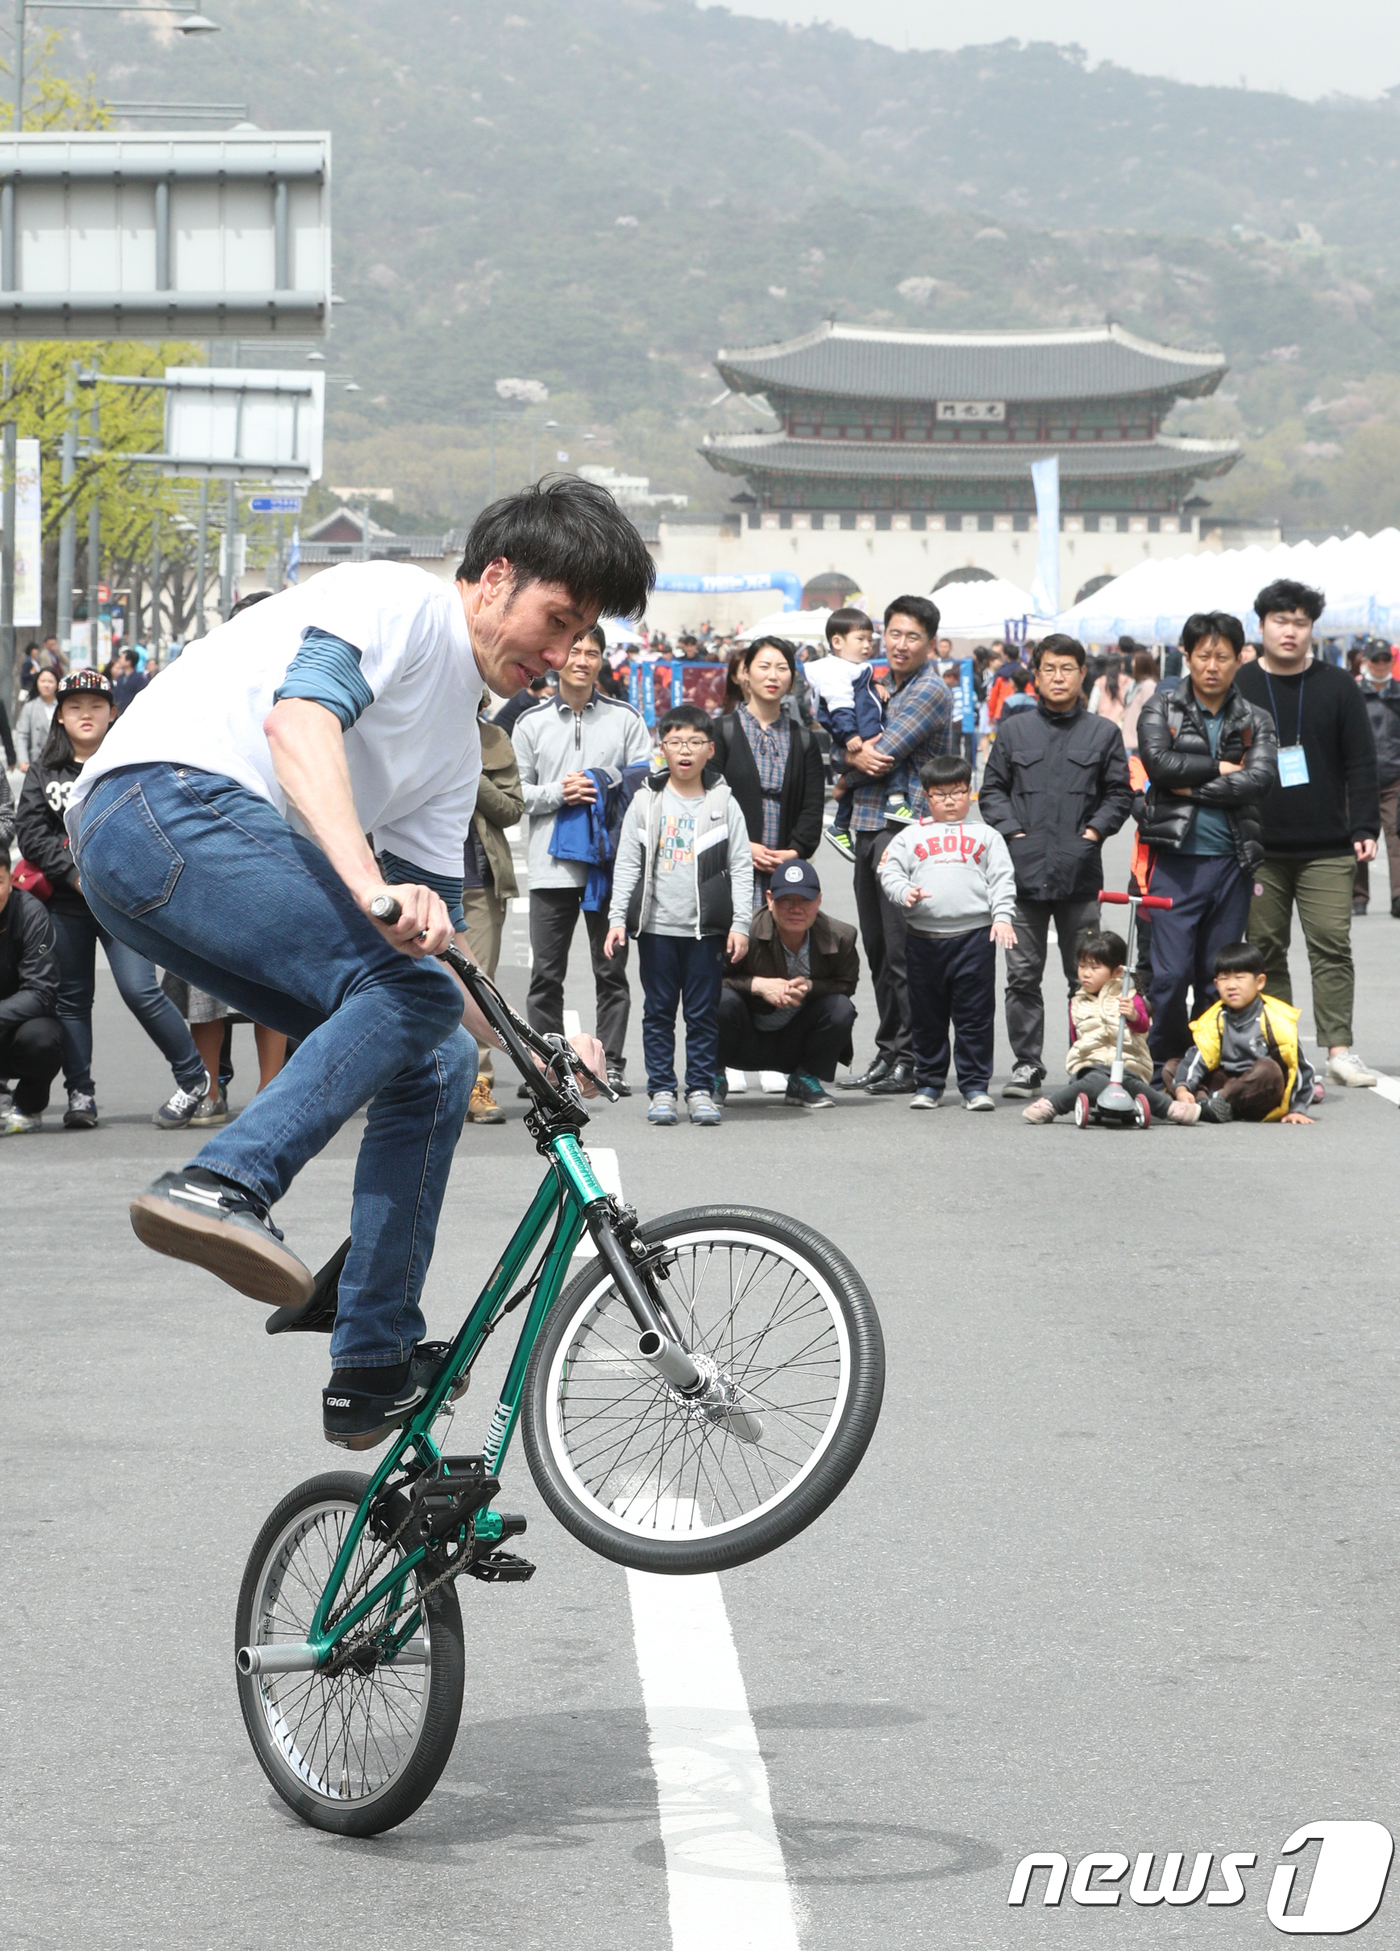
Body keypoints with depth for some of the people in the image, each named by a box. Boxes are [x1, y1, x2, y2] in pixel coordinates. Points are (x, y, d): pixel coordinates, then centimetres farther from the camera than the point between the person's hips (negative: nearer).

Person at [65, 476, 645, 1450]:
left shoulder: (459, 739, 27)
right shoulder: (394, 600, -1)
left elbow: (434, 938, 26)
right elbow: (299, 720, -20)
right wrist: (368, 883, -34)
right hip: (169, 798, -10)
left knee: (435, 1063, 7)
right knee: (411, 992, -23)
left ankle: (377, 1371, 9)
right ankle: (222, 1185, -35)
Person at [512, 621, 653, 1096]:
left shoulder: (625, 719, 9)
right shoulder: (531, 724, 11)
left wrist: (605, 786, -12)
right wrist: (558, 794, -10)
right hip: (551, 866, 1)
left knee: (611, 970, 2)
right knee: (546, 973, 2)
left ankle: (612, 1064, 7)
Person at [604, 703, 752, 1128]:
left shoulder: (723, 805, 4)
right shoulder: (645, 803, 5)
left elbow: (741, 868, 3)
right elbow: (626, 865, 6)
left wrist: (740, 924, -4)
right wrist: (617, 919, -2)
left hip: (707, 929, -1)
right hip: (657, 926, 1)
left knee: (704, 1013, 3)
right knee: (658, 1012, 4)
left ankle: (701, 1089, 11)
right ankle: (661, 1090, 11)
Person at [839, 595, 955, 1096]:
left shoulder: (929, 692, -9)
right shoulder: (887, 687, 20)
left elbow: (879, 759, -16)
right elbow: (866, 753, 17)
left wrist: (853, 756, 4)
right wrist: (860, 752, -5)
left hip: (905, 830, -9)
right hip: (868, 828, 9)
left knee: (904, 951, -8)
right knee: (878, 948, 11)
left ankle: (911, 1061, -5)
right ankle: (887, 1056, 17)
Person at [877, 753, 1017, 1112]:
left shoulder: (985, 836, 13)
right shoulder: (912, 837, 13)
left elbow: (1002, 880, 8)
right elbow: (890, 871, 7)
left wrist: (1002, 917, -5)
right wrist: (905, 893, -12)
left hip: (975, 934, -1)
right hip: (924, 938, 1)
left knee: (975, 1015, -1)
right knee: (926, 1016, 7)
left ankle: (975, 1084, 5)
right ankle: (928, 1083, 17)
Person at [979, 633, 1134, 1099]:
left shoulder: (1103, 733, 9)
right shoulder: (1014, 730, 10)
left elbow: (1119, 794, 10)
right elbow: (992, 790, 11)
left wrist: (1094, 831, -4)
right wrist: (1013, 832, -3)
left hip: (1080, 871, 0)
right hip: (1024, 870, 1)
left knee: (1085, 975, 3)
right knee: (1022, 974, 0)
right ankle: (1026, 1064, 6)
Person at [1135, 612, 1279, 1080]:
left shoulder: (1256, 722, 10)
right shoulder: (1161, 709, 6)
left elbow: (1260, 780, -8)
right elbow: (1158, 761, -13)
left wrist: (1192, 786, -10)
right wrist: (1219, 768, -7)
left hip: (1231, 862, 2)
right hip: (1175, 860, -2)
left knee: (1219, 977, 6)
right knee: (1171, 973, -8)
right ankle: (1163, 1068, 2)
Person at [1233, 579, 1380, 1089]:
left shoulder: (1337, 687, 6)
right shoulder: (1237, 689, 5)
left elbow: (1361, 764, 6)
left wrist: (1364, 830, -4)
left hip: (1327, 851, -1)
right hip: (1258, 851, 1)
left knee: (1332, 948, -6)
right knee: (1266, 951, 3)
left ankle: (1339, 1051, -5)